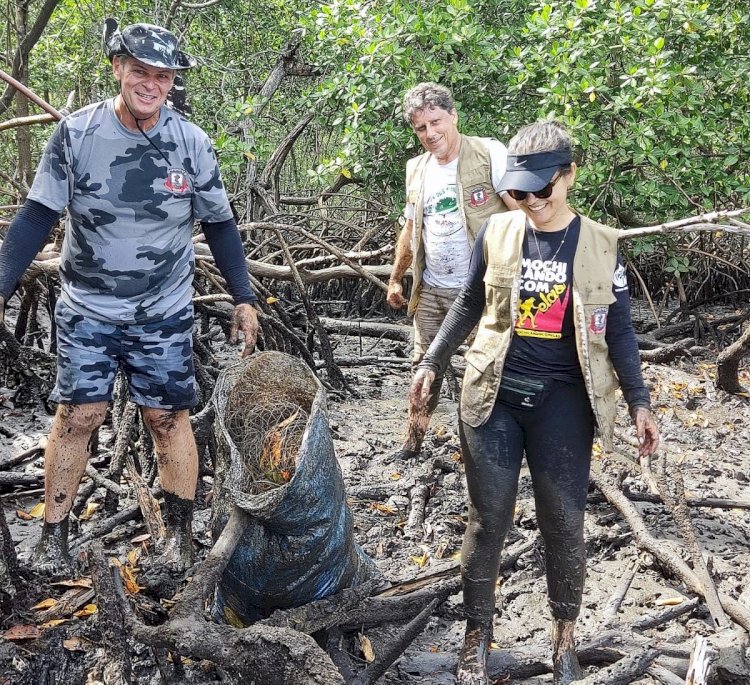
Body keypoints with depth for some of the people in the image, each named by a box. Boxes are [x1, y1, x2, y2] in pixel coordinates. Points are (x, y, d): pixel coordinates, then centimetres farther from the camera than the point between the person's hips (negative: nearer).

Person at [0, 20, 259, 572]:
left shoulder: (191, 143, -5)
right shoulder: (77, 132, -7)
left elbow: (220, 226, 4)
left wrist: (244, 298, 1)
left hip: (165, 313, 0)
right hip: (87, 309, 0)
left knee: (169, 418, 4)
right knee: (77, 416, -1)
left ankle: (180, 532, 19)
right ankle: (53, 535, 13)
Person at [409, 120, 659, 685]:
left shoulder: (600, 245, -2)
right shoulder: (498, 233, 0)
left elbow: (619, 331, 4)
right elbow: (469, 306, 12)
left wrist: (639, 402, -1)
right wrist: (432, 364, 10)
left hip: (563, 403, 0)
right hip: (493, 396, 1)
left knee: (564, 523, 4)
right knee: (488, 520, 5)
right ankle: (478, 635, 23)